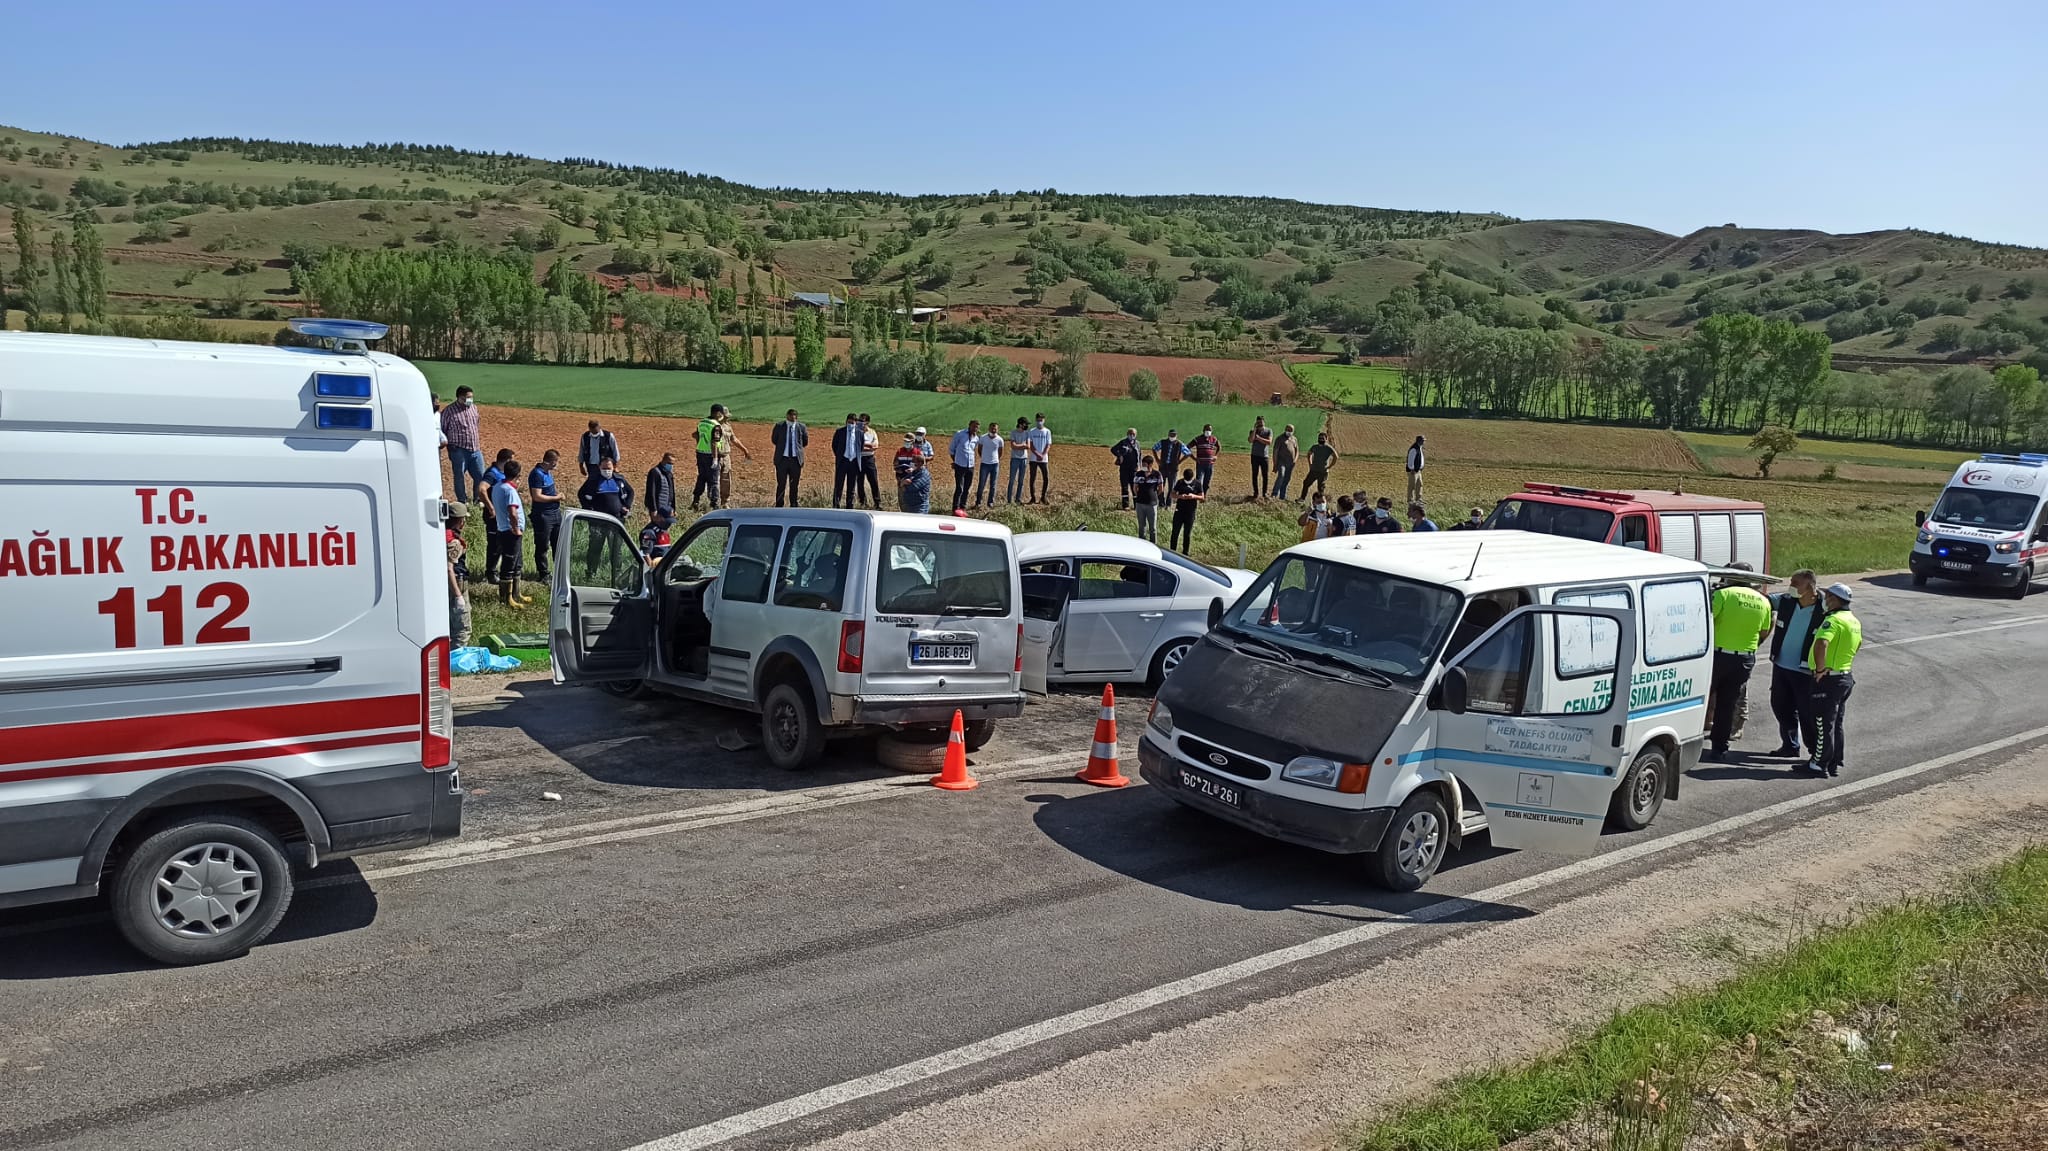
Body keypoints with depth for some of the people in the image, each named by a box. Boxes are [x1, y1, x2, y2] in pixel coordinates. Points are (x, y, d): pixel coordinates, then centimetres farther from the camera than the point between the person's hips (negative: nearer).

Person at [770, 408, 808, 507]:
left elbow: (805, 442, 13)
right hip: (782, 459, -1)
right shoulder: (779, 426, 0)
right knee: (781, 484, 1)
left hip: (796, 459, 1)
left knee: (794, 484, 8)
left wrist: (796, 446, 10)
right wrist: (782, 447, 8)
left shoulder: (801, 427, 3)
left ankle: (794, 506, 17)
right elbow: (774, 440, 11)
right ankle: (779, 506, 7)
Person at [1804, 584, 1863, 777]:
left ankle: (1819, 765, 3)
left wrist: (1820, 668, -24)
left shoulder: (1833, 620, -19)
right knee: (1837, 724, 15)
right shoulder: (1855, 621, 12)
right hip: (1845, 677, 9)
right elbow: (1858, 644, 32)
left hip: (1828, 679, -9)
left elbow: (1821, 644, -36)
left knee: (1824, 725, -3)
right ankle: (1835, 764, 21)